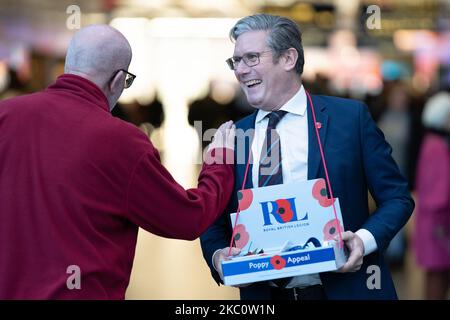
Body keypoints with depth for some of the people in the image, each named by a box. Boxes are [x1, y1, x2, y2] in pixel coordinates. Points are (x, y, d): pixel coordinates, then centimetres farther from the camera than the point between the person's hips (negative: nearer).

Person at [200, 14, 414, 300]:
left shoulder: (351, 117, -4)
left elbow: (397, 198, -2)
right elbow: (216, 219, 10)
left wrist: (365, 239, -19)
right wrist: (217, 256, -10)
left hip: (346, 289, -3)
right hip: (263, 295, 3)